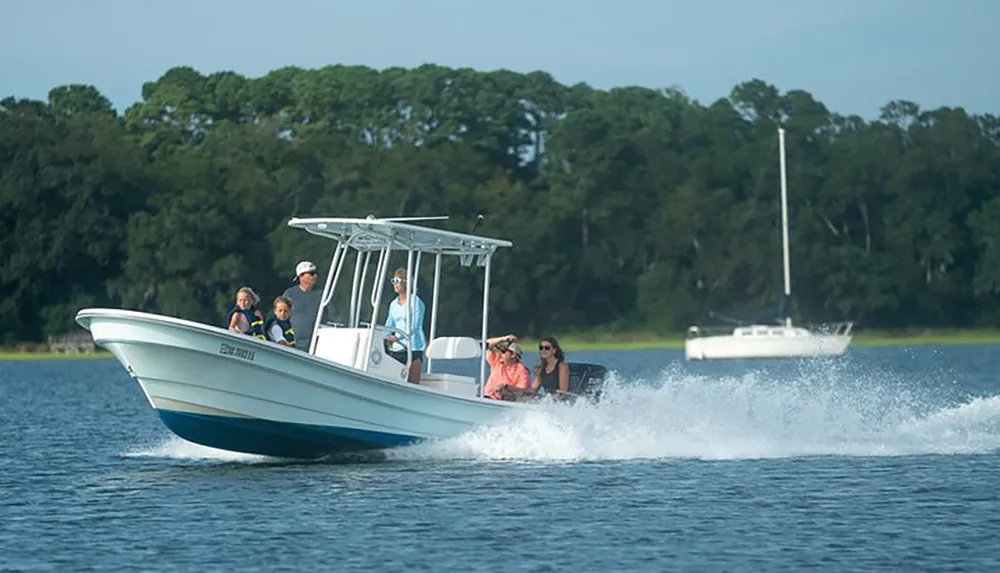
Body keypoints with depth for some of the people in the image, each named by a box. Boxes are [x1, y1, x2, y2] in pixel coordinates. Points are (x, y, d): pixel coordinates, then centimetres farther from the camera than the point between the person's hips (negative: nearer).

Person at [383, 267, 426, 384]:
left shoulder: (415, 301, -4)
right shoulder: (393, 304, 16)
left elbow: (414, 326, -14)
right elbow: (389, 326, 15)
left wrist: (396, 337, -26)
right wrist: (385, 337, -7)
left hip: (413, 348, -6)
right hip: (396, 349, 6)